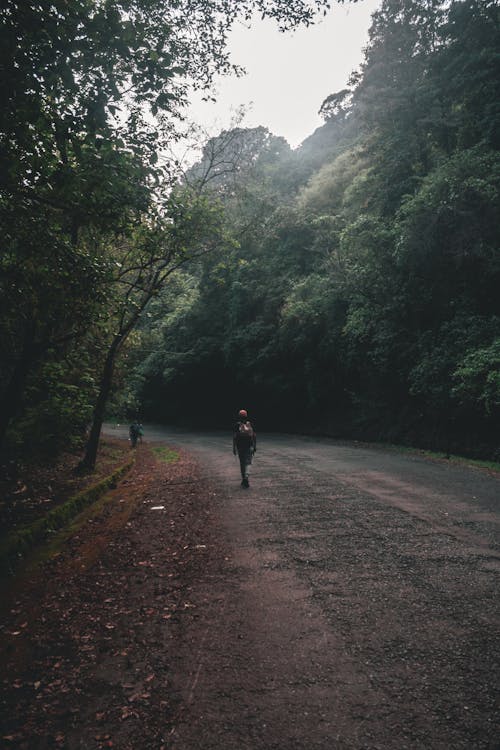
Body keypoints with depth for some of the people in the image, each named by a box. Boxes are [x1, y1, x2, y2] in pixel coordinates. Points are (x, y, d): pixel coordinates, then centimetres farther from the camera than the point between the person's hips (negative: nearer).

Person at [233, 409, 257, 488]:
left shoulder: (237, 425, -2)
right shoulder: (250, 424, 2)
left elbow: (234, 437, -4)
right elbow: (254, 436, 3)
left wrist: (234, 448, -1)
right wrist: (255, 446, 8)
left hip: (240, 447, 0)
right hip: (249, 446, 0)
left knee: (242, 463, 8)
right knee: (248, 462, 3)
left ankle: (243, 480, 14)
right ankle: (246, 477, -14)